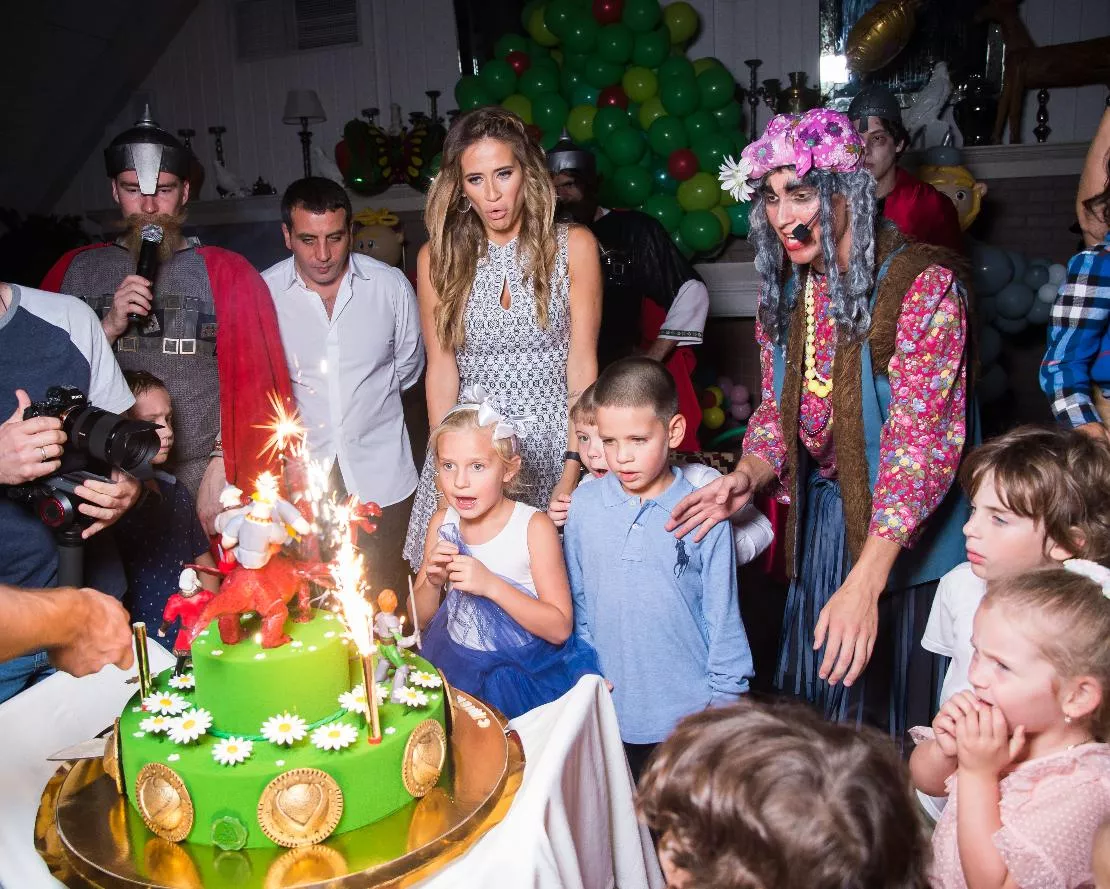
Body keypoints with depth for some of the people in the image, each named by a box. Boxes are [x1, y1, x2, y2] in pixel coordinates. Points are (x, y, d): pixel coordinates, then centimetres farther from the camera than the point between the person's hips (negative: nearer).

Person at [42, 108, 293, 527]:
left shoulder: (226, 273, -1)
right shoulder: (75, 271, 5)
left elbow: (254, 385, -5)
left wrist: (221, 468, -11)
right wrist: (109, 328, -12)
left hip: (204, 489, -1)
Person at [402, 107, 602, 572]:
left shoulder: (573, 246, -1)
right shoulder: (438, 257, 3)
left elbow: (582, 364, -4)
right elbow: (442, 369, 0)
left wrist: (572, 470, -11)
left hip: (554, 439, -1)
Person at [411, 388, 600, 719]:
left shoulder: (533, 526, -14)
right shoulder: (442, 523, 0)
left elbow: (560, 628, -15)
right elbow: (420, 617, 9)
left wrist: (491, 585, -25)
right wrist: (432, 582, -13)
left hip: (524, 673, -3)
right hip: (453, 664, 4)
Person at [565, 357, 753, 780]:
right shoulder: (583, 505, -6)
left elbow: (722, 616, -3)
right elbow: (576, 601, 5)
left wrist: (724, 697, 0)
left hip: (687, 713, -2)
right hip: (609, 706, 2)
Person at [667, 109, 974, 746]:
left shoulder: (922, 283, -19)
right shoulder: (784, 291, 2)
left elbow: (921, 436, -25)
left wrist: (866, 580, -33)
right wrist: (748, 477, -14)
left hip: (909, 534, -5)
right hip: (820, 520, 6)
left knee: (899, 707, 8)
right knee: (816, 707, 18)